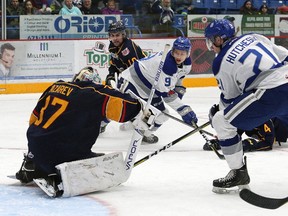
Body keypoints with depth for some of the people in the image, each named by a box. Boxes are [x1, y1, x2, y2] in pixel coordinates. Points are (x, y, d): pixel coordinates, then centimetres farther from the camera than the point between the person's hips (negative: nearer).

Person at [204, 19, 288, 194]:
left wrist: (216, 114, 30)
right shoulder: (254, 37, 19)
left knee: (221, 121, 2)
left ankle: (239, 173, 6)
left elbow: (230, 98, 12)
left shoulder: (221, 63, 5)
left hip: (271, 92, -7)